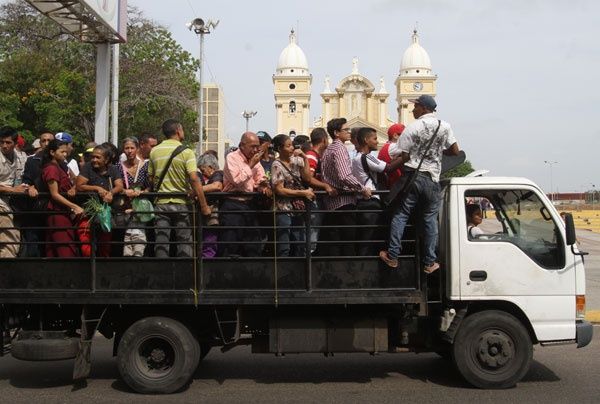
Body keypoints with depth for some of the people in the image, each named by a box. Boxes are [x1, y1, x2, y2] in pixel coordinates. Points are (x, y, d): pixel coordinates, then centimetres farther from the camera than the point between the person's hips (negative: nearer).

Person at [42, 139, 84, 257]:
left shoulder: (59, 167, 17)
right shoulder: (52, 168, -11)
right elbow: (55, 194, -17)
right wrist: (75, 207, -21)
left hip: (64, 213, 10)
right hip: (58, 214, -10)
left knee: (54, 252, 9)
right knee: (66, 251, -13)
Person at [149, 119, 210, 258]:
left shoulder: (154, 151, 5)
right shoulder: (186, 152, -8)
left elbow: (151, 178, 11)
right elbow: (194, 180, -16)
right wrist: (204, 206, -14)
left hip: (161, 203, 3)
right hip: (181, 203, -3)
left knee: (161, 242, 4)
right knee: (185, 242, 4)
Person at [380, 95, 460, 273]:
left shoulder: (412, 128, -5)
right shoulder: (444, 126, 4)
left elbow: (404, 157, -8)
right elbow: (455, 151, 5)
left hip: (412, 175, -3)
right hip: (432, 179, 3)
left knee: (400, 215, 5)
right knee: (430, 219, 8)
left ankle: (392, 256, 3)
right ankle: (430, 262, 10)